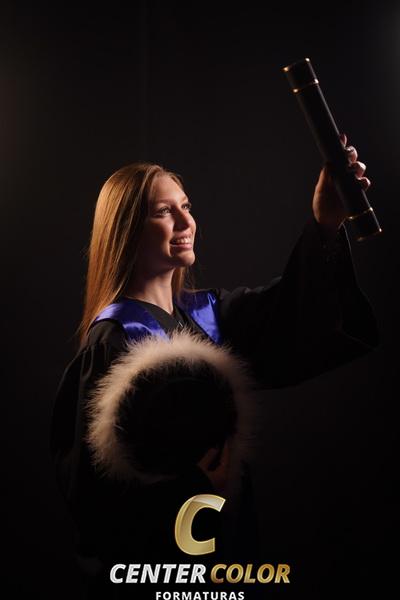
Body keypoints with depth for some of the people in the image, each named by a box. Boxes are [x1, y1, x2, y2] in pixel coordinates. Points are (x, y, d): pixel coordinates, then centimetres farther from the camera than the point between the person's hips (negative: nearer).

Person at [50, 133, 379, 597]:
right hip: (151, 560, -7)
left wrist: (325, 226, -26)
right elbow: (92, 479, -19)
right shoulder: (112, 343, -16)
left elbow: (289, 311, -10)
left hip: (224, 541, 7)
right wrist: (193, 486, -32)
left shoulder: (204, 312, 5)